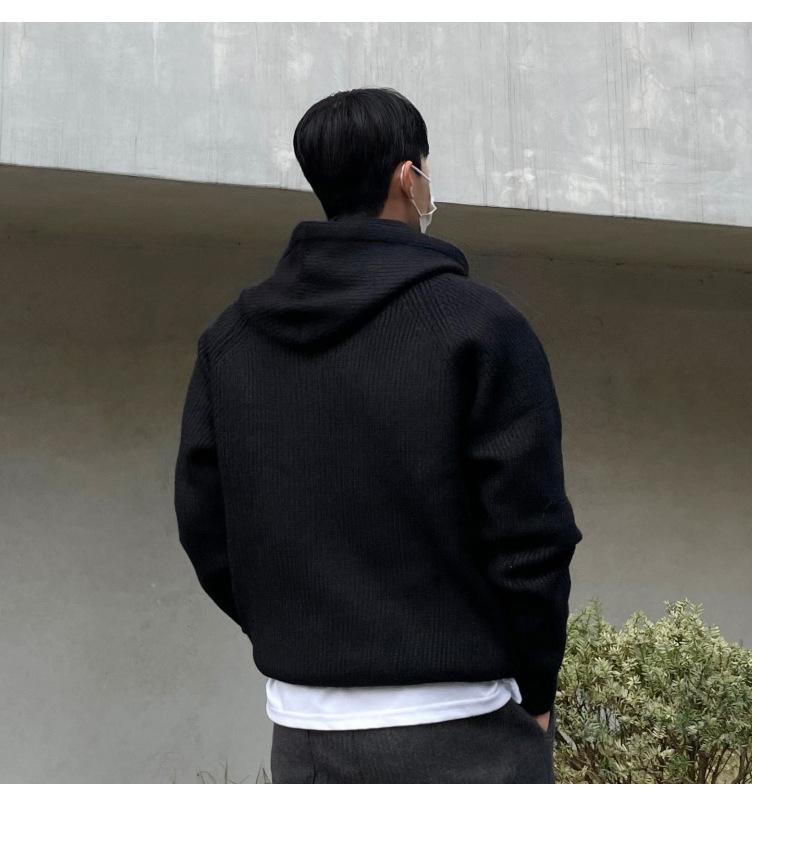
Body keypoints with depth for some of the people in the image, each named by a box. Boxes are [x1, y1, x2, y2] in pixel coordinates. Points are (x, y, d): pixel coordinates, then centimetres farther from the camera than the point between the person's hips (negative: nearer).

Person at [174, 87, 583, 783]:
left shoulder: (229, 337, 6)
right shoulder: (479, 322, -9)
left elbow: (206, 531, 6)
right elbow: (530, 534, -11)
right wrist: (536, 689, 2)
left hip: (303, 729, 5)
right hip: (460, 723, -5)